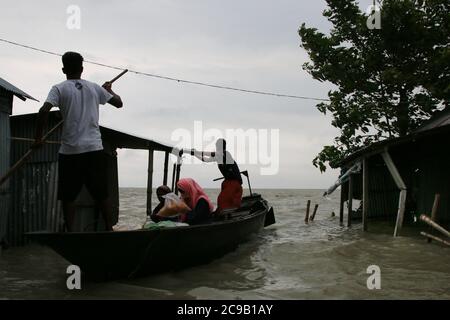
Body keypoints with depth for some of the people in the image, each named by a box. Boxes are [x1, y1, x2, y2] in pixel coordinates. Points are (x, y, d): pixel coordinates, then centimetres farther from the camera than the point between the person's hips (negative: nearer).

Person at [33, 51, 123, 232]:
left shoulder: (59, 89, 0)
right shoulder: (94, 88, 9)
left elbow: (44, 111, -14)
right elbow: (118, 103, 18)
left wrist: (38, 138, -5)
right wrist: (109, 89, 37)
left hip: (70, 150, -2)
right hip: (94, 148, 2)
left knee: (68, 196, 8)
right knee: (101, 195, 9)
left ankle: (71, 232, 5)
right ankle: (109, 229, 10)